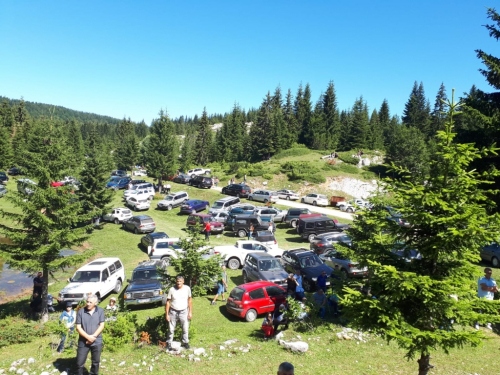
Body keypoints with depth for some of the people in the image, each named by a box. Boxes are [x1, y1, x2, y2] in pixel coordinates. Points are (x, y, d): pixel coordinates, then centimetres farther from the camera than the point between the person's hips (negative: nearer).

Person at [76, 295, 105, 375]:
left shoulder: (100, 311, -3)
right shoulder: (81, 311, -7)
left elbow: (101, 325, -4)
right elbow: (78, 327, -8)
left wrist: (93, 336, -15)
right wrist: (88, 337, -16)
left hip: (97, 342, 1)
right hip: (83, 341, -1)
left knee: (96, 362, 12)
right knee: (80, 362, 5)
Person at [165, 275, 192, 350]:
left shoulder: (187, 288, -7)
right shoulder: (171, 290, -11)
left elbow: (190, 300, 2)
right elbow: (168, 302, -5)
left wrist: (190, 312, 0)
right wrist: (166, 314, -5)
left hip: (184, 312, 1)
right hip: (173, 312, -1)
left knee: (185, 329, 9)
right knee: (171, 329, 8)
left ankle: (186, 342, 29)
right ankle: (169, 343, 27)